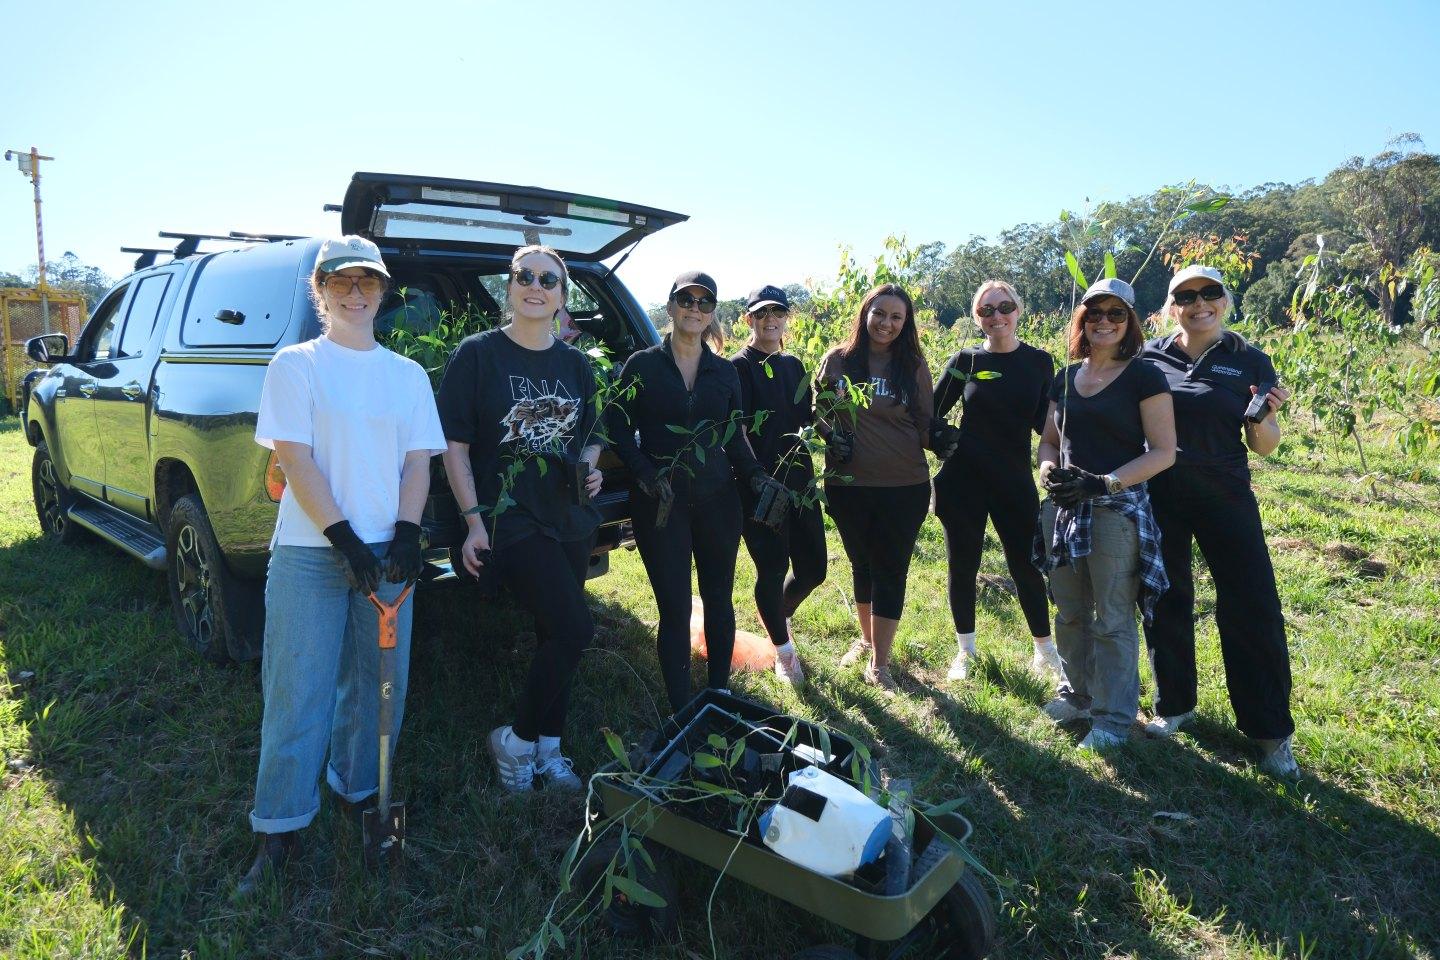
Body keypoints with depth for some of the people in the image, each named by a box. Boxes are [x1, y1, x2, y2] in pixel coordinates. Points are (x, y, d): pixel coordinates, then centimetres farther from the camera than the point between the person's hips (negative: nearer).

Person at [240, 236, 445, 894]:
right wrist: (344, 538, -16)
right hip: (309, 551, -3)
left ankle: (358, 790, 31)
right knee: (298, 692, 0)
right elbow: (295, 459, -8)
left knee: (378, 684, 11)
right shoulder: (295, 365, 0)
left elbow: (418, 462, 7)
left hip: (387, 550, 4)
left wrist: (405, 535, -8)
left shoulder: (407, 375, 11)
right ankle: (279, 829, 12)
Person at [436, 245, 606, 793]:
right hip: (510, 520, -6)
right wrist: (473, 519, -15)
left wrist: (591, 470, -2)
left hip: (572, 518, 6)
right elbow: (454, 444, -7)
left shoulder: (574, 364, 10)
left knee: (556, 634, 12)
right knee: (574, 629, -16)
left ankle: (547, 749, 29)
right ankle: (515, 740, 6)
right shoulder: (478, 354, -5)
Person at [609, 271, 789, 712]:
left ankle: (721, 694, 28)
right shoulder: (642, 365, 0)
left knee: (719, 600, 11)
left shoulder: (724, 373, 9)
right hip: (660, 503, -3)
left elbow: (735, 438, 12)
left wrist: (755, 476, -5)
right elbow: (620, 430, -3)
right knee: (675, 609, -1)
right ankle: (681, 712, 11)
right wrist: (647, 475, -18)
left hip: (717, 498, 3)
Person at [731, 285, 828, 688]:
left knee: (812, 568, 9)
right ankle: (784, 651, 22)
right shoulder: (740, 367, -6)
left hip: (799, 482, 7)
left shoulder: (793, 365, 15)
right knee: (773, 569, 2)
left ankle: (778, 614, 40)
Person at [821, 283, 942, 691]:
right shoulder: (837, 360, 0)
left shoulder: (913, 367, 0)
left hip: (904, 487, -1)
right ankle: (866, 638, 39)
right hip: (848, 485, 1)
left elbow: (925, 424, 3)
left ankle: (879, 663, 14)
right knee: (862, 564, 18)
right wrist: (830, 436, -10)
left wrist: (941, 437, -19)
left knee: (890, 570, 3)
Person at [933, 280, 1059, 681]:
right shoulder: (966, 359, -1)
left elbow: (1045, 422, 4)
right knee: (963, 566, 8)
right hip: (963, 480, 0)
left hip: (1015, 481, 1)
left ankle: (1045, 653, 23)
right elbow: (933, 412, 3)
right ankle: (966, 650, 25)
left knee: (1027, 566, 5)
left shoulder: (1039, 362, 2)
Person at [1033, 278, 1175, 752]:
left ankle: (1113, 716, 15)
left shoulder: (1143, 378, -6)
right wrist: (1049, 472, -5)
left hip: (1117, 511, -5)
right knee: (1069, 613, 15)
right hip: (1063, 509, 6)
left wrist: (1103, 483, -19)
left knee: (1112, 620, 0)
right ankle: (1078, 694, 33)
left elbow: (1163, 451, -9)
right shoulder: (1064, 378, 11)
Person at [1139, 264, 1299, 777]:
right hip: (1158, 499, 1)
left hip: (1225, 499, -1)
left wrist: (1261, 417, -17)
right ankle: (1174, 704, 30)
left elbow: (1265, 447, 3)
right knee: (1165, 602, 11)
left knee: (1252, 608, -1)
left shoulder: (1250, 362, 0)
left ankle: (1271, 731, 12)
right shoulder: (1149, 357, 0)